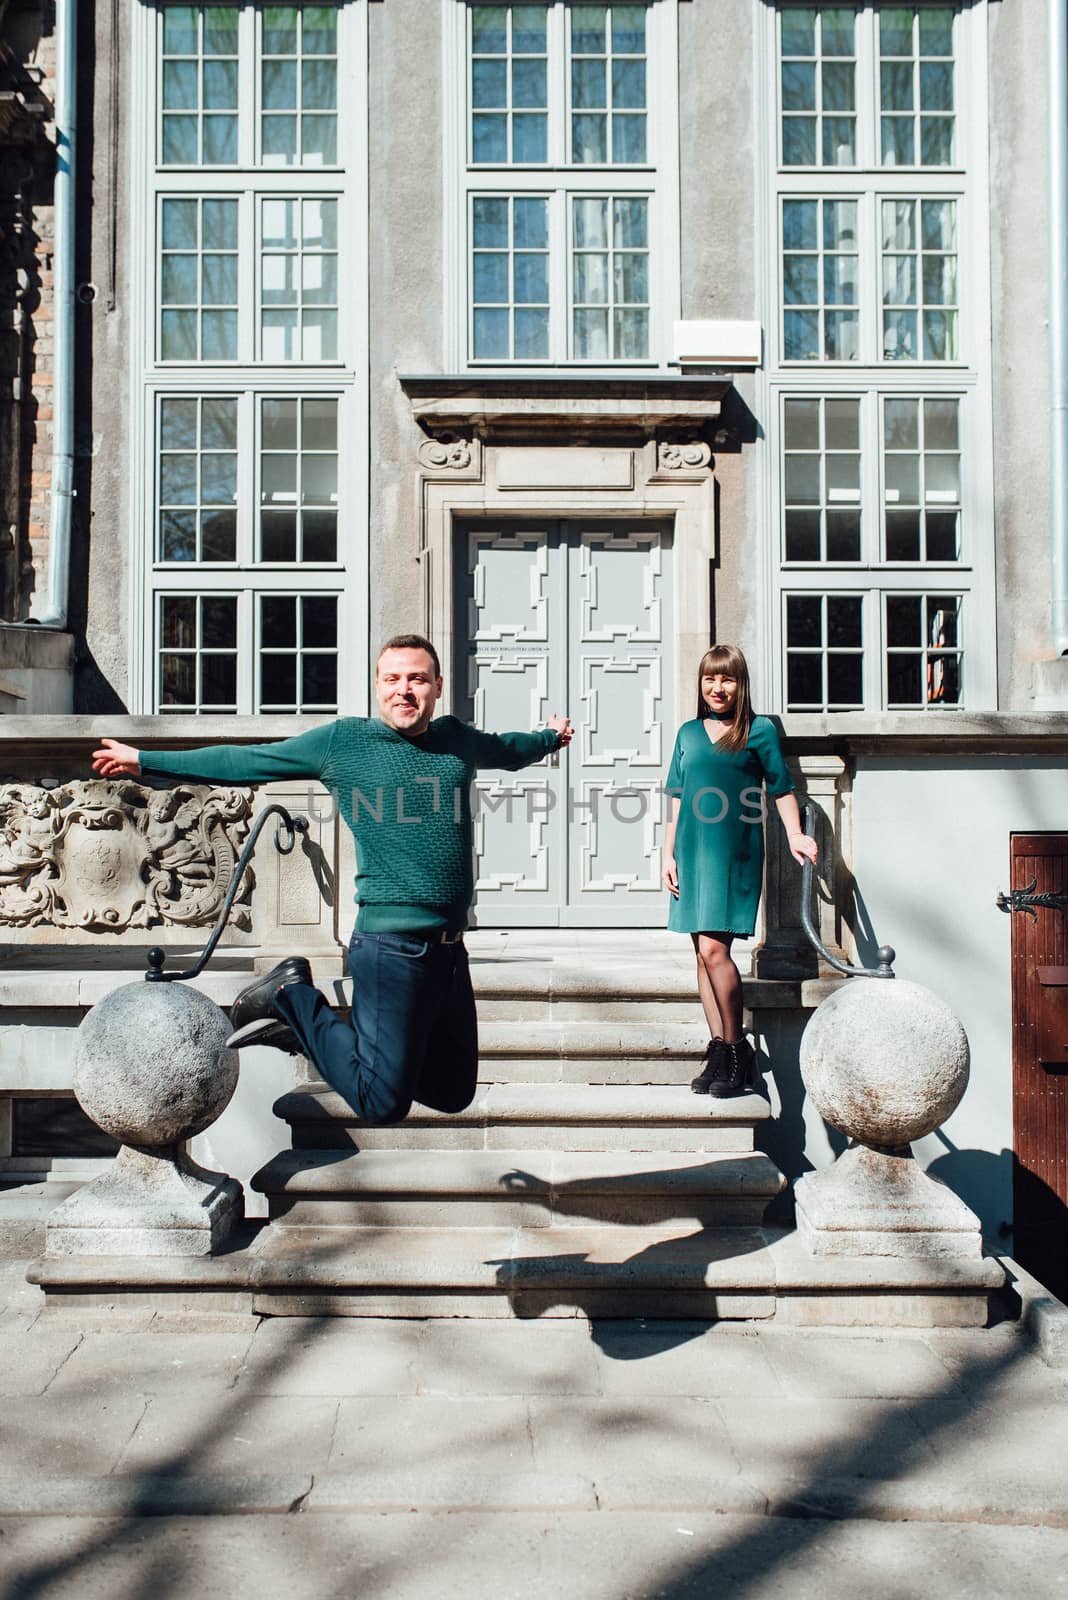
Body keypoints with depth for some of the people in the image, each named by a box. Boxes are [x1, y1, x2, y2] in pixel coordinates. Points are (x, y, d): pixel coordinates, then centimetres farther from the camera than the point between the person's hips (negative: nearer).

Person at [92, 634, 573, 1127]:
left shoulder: (458, 739, 11)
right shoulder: (343, 741, -2)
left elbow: (506, 749, 35)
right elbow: (242, 761, 5)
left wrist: (550, 737, 53)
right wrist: (143, 760, 10)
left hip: (450, 951, 6)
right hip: (391, 949, -6)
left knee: (454, 1094, 16)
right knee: (382, 1104, -7)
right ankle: (290, 999, 13)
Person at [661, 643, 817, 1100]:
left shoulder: (759, 730, 3)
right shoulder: (689, 733, 15)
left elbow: (781, 790, 2)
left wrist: (794, 834, -12)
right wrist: (669, 853, 10)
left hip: (735, 852, -5)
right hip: (693, 852, 5)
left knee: (713, 948, -14)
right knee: (703, 952, 6)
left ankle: (736, 1050, 0)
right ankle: (719, 1050, 14)